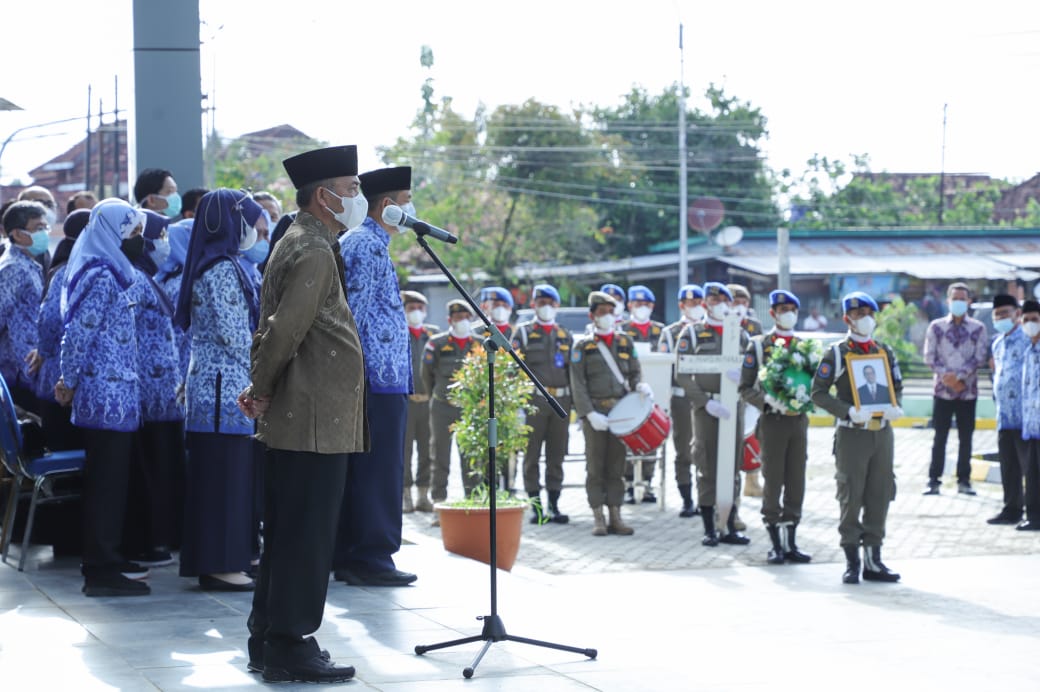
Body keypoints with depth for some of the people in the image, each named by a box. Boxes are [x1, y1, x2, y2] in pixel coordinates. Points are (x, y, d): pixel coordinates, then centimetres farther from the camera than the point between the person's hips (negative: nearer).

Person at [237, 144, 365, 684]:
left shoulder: (298, 244, 17)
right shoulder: (315, 253, -16)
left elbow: (274, 328, 20)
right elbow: (284, 331, -23)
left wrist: (261, 388, 12)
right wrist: (263, 390, -11)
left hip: (292, 418, 10)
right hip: (315, 421, -10)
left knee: (287, 534, 15)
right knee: (307, 536, -5)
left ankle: (268, 641, 22)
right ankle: (290, 648, 0)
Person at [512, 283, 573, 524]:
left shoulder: (566, 335, 16)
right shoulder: (523, 333, 5)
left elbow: (573, 371, 16)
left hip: (561, 401, 3)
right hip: (533, 401, -3)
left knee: (557, 455, 5)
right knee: (532, 455, 0)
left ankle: (554, 506, 11)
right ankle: (536, 506, 5)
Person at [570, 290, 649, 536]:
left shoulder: (625, 342, 13)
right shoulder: (582, 346, 3)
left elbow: (634, 372, 14)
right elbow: (578, 384, -3)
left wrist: (640, 386, -10)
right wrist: (590, 413, -13)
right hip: (594, 411, -3)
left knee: (616, 465, 5)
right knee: (595, 467, -1)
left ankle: (615, 518, 9)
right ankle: (599, 519, 3)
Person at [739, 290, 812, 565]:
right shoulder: (758, 345, 0)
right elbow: (746, 389, -3)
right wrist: (769, 400, -19)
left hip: (799, 420, 4)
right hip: (772, 420, -4)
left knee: (796, 483, 5)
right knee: (773, 483, -1)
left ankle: (790, 543, 12)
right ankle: (775, 544, 7)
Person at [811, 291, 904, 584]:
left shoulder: (885, 351, 13)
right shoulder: (836, 354, -2)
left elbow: (897, 386, 20)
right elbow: (818, 392, -6)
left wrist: (894, 407, -3)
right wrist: (849, 411, -18)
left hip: (882, 432, 5)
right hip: (852, 434, -5)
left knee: (880, 497, 5)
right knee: (851, 499, -3)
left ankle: (873, 561, 12)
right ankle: (852, 562, 5)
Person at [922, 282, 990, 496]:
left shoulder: (978, 328, 3)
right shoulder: (936, 327, 4)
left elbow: (981, 357, -4)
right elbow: (929, 357, 0)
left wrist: (959, 375, -15)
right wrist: (947, 376, -13)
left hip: (968, 391, 0)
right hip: (942, 390, 0)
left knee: (966, 437, 4)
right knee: (940, 437, 2)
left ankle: (964, 480, 11)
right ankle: (934, 480, 5)